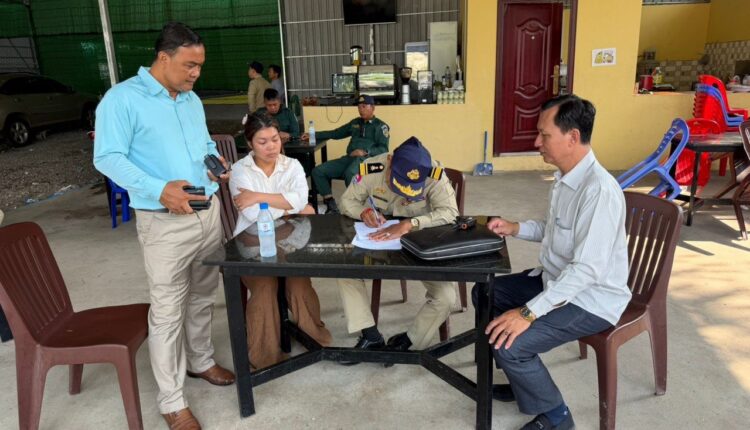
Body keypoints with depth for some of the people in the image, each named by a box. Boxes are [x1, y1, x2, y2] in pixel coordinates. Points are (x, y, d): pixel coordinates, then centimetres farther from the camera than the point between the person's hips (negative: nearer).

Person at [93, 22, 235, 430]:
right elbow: (107, 157, -16)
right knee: (167, 310, -1)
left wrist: (217, 163, 2)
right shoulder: (122, 98, -10)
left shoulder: (192, 100, 13)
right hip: (164, 222, -7)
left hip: (209, 212, 7)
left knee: (203, 296, 18)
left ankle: (200, 360, 40)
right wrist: (159, 190, -27)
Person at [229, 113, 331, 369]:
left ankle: (314, 336, 2)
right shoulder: (240, 170, -3)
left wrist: (260, 196, -18)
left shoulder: (292, 165, 5)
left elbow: (300, 199, -15)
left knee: (299, 281, -23)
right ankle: (265, 355, -6)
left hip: (289, 241, 2)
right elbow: (253, 215, -18)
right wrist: (292, 209, -9)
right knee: (264, 286, -26)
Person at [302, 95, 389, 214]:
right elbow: (335, 133, 30)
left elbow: (383, 149, -5)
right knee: (318, 171, -9)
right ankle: (331, 205, -12)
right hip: (349, 158, 7)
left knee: (350, 173, -41)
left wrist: (365, 152, -21)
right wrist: (313, 135, 22)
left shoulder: (380, 126, 7)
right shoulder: (355, 122, 26)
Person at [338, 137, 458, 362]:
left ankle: (407, 342, 4)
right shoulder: (371, 168, -19)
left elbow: (450, 212, -35)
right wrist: (364, 211, -31)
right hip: (378, 242, 2)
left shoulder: (435, 174, -26)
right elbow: (347, 201, -7)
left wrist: (409, 224, -47)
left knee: (446, 296, -21)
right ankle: (371, 337, -7)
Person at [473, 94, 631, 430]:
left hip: (590, 299, -10)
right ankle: (524, 378, 26)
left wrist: (529, 312, -33)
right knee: (484, 294, 11)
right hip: (556, 280, 10)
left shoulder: (599, 191, -29)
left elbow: (587, 270, -33)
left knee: (508, 343, -22)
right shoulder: (565, 177, 3)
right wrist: (516, 228, 1)